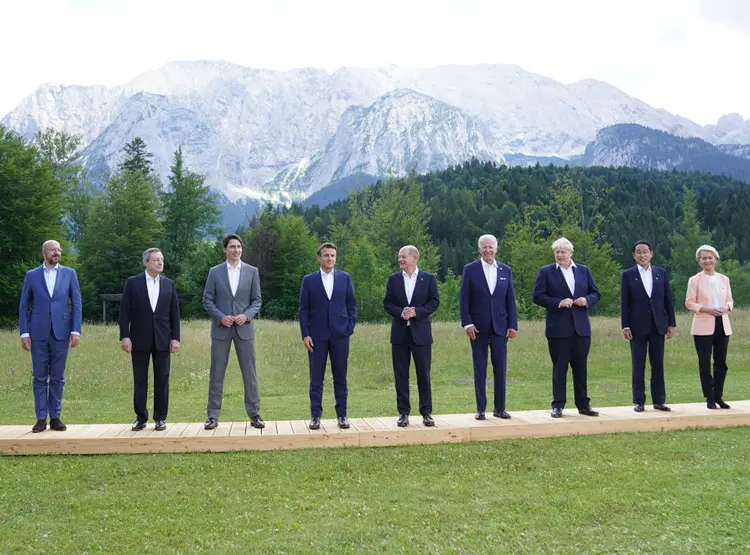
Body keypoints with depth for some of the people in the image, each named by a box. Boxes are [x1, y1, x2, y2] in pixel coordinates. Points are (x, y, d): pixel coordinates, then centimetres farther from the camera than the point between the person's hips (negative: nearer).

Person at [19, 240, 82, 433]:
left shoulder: (69, 273, 6)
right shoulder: (31, 275, 6)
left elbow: (76, 303, 3)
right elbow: (24, 306, 6)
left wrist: (76, 331, -5)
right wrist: (24, 333, -2)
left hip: (61, 332, 0)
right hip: (39, 333, 0)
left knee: (57, 378, 5)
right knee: (40, 378, 3)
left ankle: (55, 417, 12)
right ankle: (41, 419, 10)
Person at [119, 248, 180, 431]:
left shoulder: (169, 284, 7)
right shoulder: (133, 282, 1)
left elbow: (175, 313, 7)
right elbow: (124, 311, -1)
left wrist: (175, 338, 0)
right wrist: (124, 336, -8)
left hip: (163, 339, 2)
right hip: (140, 339, -1)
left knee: (162, 380, 3)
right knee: (139, 380, 5)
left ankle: (160, 418, 12)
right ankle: (140, 418, 14)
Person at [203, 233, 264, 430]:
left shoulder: (252, 271, 5)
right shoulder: (215, 272, 3)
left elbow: (257, 300, 6)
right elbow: (207, 300, 3)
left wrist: (246, 315, -12)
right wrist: (221, 317, -12)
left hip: (244, 328, 1)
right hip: (221, 328, 0)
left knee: (249, 372, 2)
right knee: (217, 373, 2)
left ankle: (254, 414, 10)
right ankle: (212, 415, 10)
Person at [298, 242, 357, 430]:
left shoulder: (345, 278, 7)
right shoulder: (309, 280, 4)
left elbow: (352, 304, 9)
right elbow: (303, 309, 2)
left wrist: (350, 327, -1)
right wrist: (305, 334, -5)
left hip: (340, 335, 1)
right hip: (317, 335, -1)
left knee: (340, 377, 6)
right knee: (316, 379, 2)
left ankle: (342, 414, 14)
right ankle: (315, 416, 10)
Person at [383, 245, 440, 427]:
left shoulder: (428, 278, 2)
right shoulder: (393, 279, 6)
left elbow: (434, 301, -1)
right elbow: (387, 303, 5)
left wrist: (416, 311, -15)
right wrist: (400, 312, -14)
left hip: (421, 332, -2)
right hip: (399, 333, 2)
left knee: (424, 374, 3)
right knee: (401, 376, 4)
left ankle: (426, 412, 12)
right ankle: (403, 413, 11)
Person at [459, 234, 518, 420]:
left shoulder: (505, 270, 9)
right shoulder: (470, 269, 1)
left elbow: (511, 299, 8)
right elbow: (464, 299, -1)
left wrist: (513, 325, 2)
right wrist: (467, 323, -9)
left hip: (500, 326, 2)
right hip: (478, 327, -2)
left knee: (500, 368, 4)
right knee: (480, 369, 4)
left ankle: (500, 408, 14)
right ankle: (480, 409, 10)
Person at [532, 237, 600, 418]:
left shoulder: (584, 270, 12)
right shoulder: (546, 272, 2)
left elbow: (595, 294, 14)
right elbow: (537, 296, -5)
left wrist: (587, 300, -8)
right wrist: (559, 303, -16)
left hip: (581, 328, 3)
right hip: (558, 328, -3)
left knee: (580, 367, 8)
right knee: (559, 367, 1)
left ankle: (583, 404, 16)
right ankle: (558, 406, 8)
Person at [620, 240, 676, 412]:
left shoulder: (661, 273, 7)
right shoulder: (628, 275, 1)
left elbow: (668, 299, 8)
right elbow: (624, 303, -2)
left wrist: (671, 323, 3)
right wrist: (625, 326, -8)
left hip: (658, 325, 2)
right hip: (638, 327, -2)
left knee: (658, 365, 7)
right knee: (638, 365, 3)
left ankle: (659, 400, 14)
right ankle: (639, 401, 9)